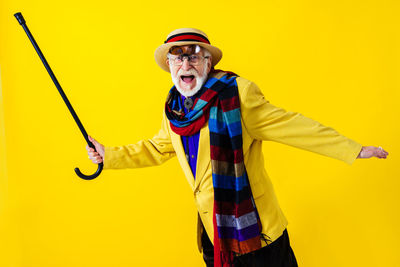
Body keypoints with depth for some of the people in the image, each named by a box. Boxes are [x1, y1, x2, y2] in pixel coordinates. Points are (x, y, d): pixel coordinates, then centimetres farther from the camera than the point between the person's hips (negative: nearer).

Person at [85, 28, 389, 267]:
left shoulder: (235, 92, -17)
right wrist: (110, 155, 17)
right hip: (212, 232, 5)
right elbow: (157, 148, 19)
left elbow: (289, 124, -15)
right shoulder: (174, 108, 2)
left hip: (255, 228, -5)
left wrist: (352, 149, -13)